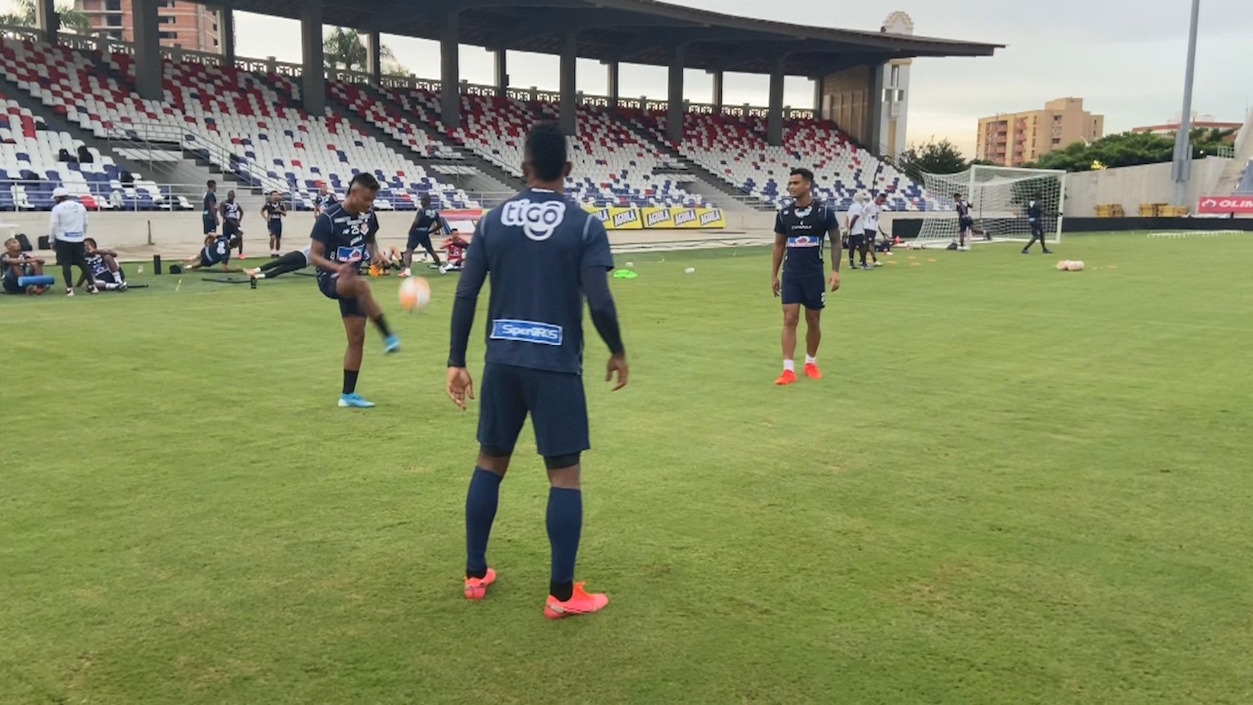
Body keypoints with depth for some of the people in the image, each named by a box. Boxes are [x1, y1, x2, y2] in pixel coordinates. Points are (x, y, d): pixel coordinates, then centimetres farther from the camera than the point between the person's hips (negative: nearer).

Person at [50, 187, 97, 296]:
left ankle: (69, 288, -3)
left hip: (63, 240, -4)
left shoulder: (57, 208, -8)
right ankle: (92, 286, 6)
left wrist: (52, 240, 3)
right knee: (83, 263, 9)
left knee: (66, 265, 1)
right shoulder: (81, 206, 7)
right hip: (78, 239, 4)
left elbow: (53, 226, -7)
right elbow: (85, 224, 13)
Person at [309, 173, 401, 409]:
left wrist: (376, 255, -4)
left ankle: (348, 395, 15)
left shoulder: (367, 213, 0)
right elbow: (314, 256, -15)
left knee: (357, 338, 4)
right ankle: (389, 337, -36)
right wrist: (339, 268, -34)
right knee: (362, 284, -41)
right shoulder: (329, 218, -17)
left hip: (351, 278, 7)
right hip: (330, 278, -7)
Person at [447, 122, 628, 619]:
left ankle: (475, 575, 28)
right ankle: (562, 594, 9)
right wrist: (618, 352, 4)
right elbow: (599, 302, -13)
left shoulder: (494, 220, 4)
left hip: (502, 360, 4)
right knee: (564, 474, 5)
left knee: (490, 463, 18)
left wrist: (456, 362, 8)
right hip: (556, 365, -4)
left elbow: (465, 294, 2)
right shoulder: (583, 225, -6)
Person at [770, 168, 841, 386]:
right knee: (789, 320, -6)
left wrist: (835, 271, -8)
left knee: (813, 321, 10)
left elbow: (835, 242, 0)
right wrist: (774, 275, 9)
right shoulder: (784, 214, 2)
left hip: (814, 275, -1)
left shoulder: (824, 212, -6)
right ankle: (788, 369, -5)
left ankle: (811, 363, 29)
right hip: (790, 274, 1)